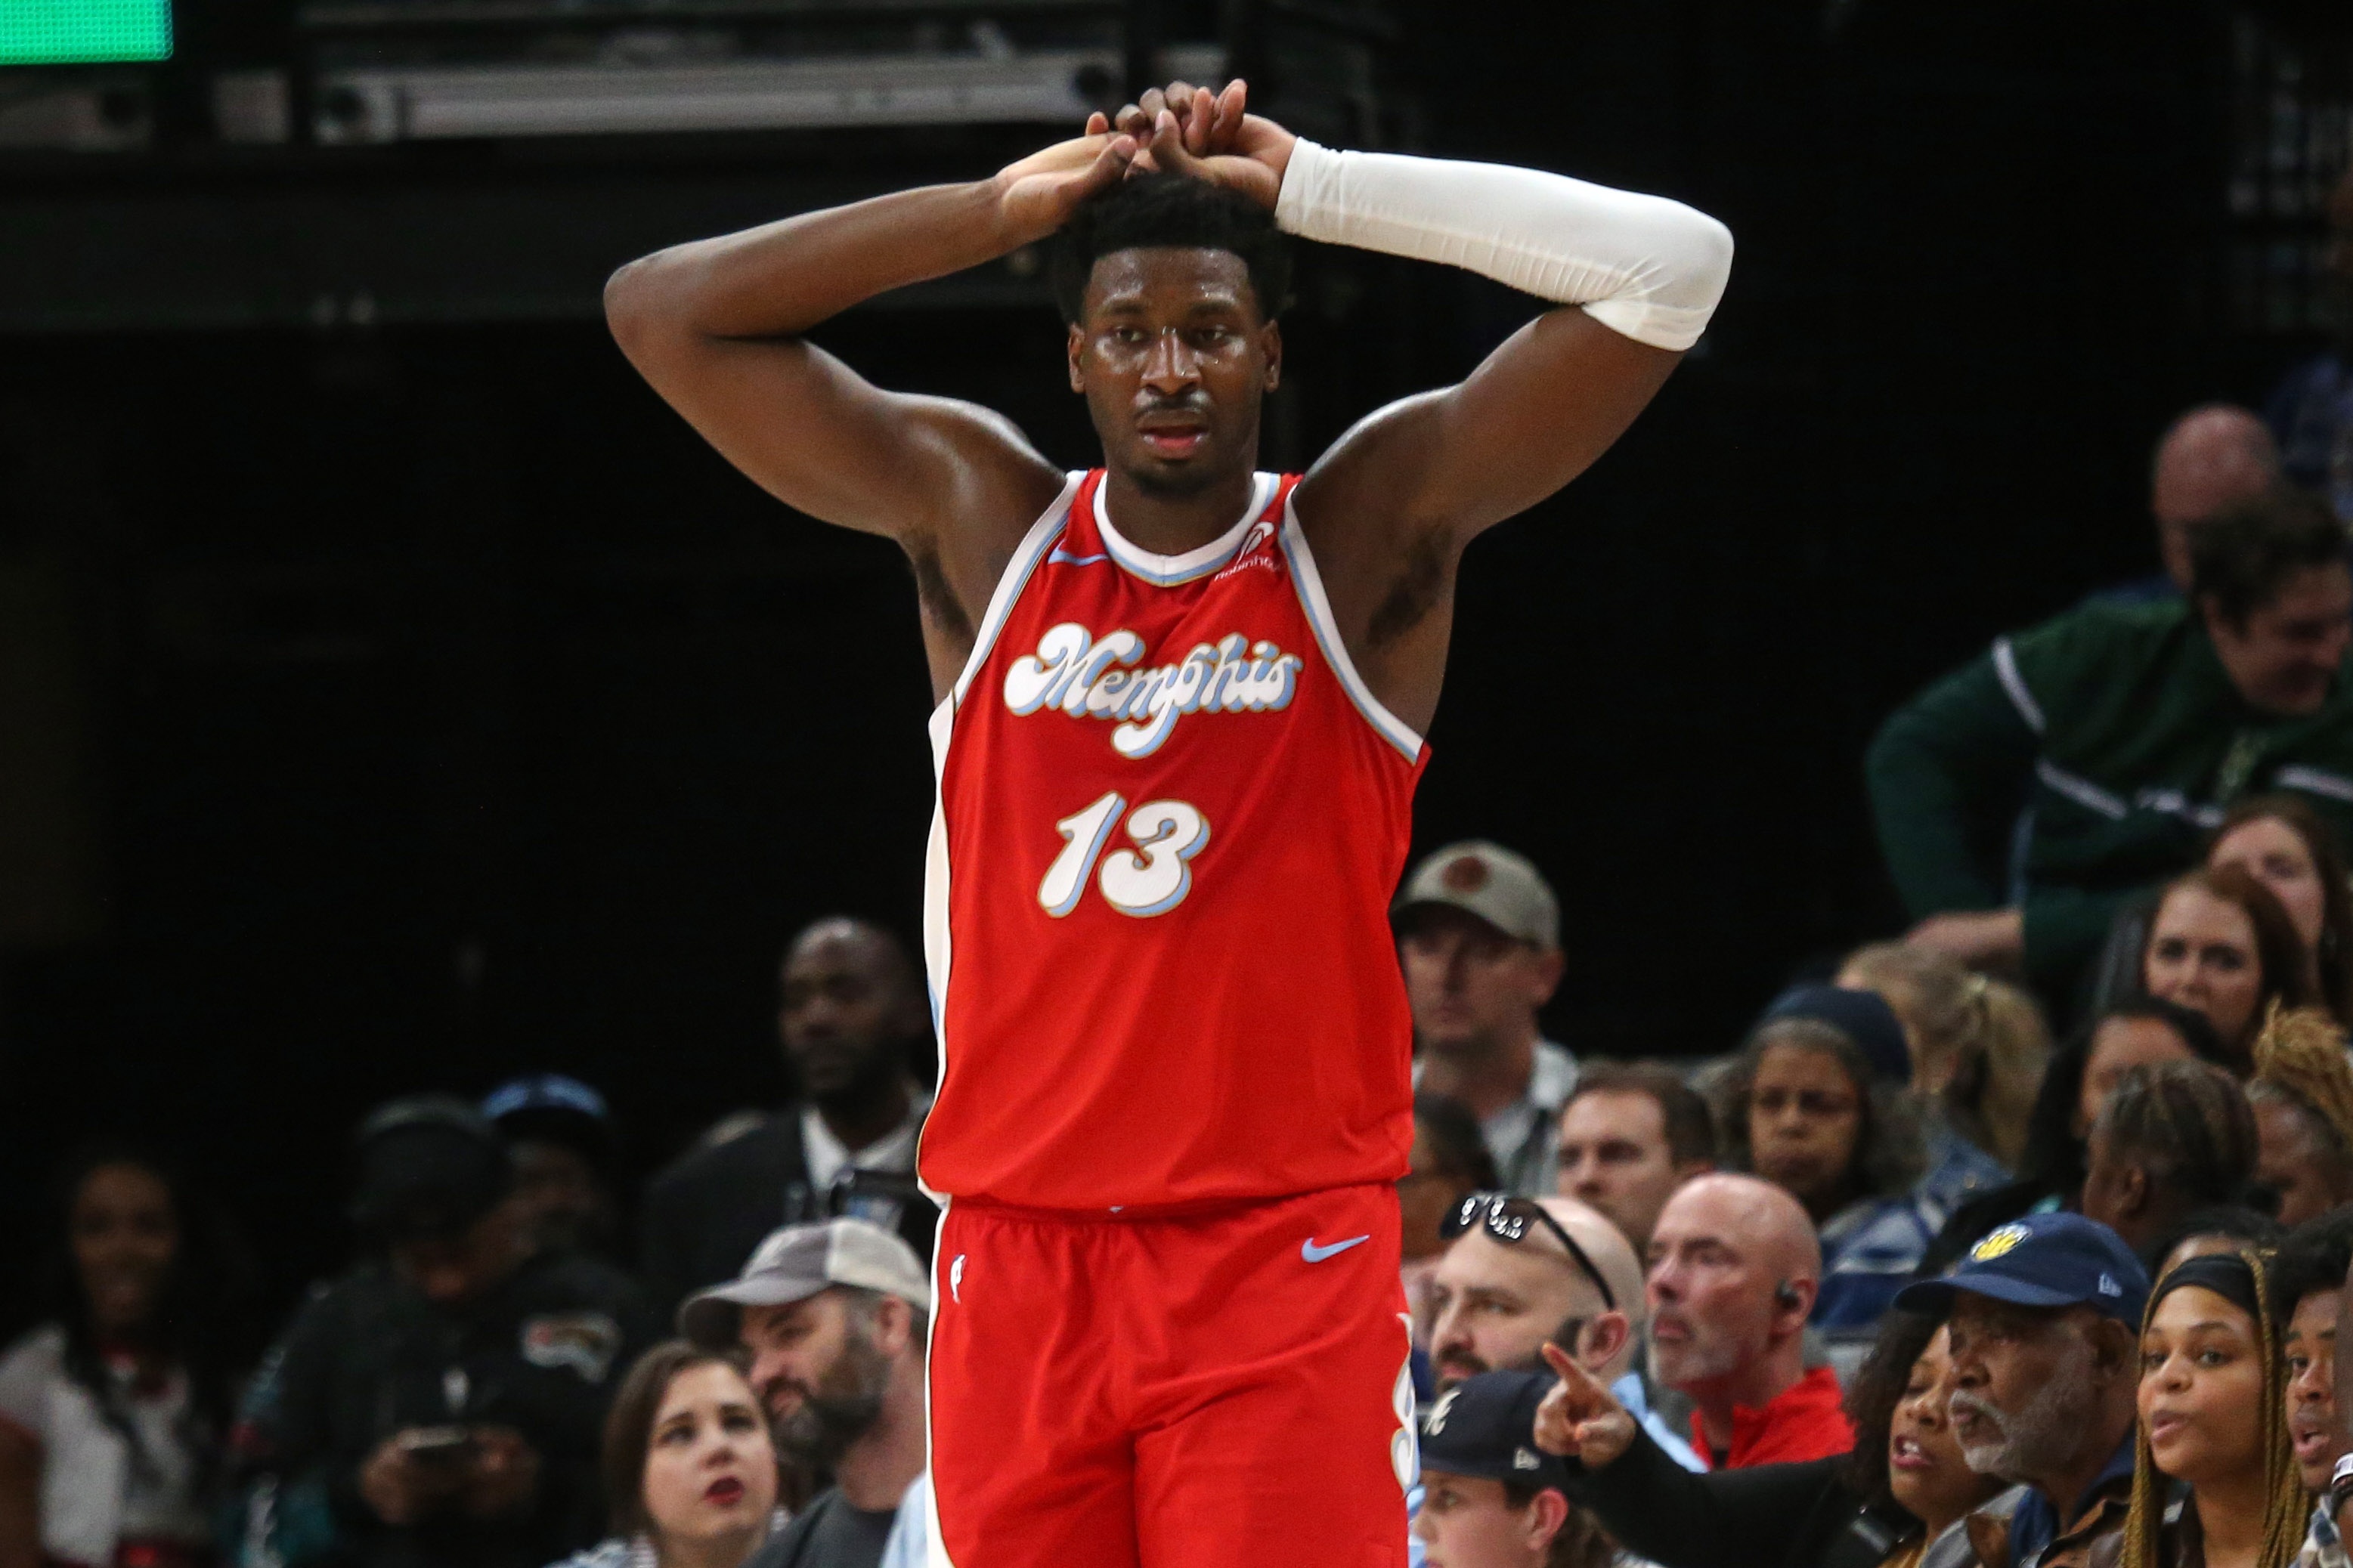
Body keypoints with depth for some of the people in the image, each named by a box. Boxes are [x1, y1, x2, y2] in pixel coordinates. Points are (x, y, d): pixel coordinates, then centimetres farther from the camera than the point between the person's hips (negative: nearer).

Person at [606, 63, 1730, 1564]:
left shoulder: (1364, 536, 0)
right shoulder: (981, 522, 7)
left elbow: (1673, 268, -8)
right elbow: (664, 312, 6)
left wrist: (1311, 186, -6)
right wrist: (1005, 207, 1)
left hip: (1287, 1266, -3)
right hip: (1018, 1262, 3)